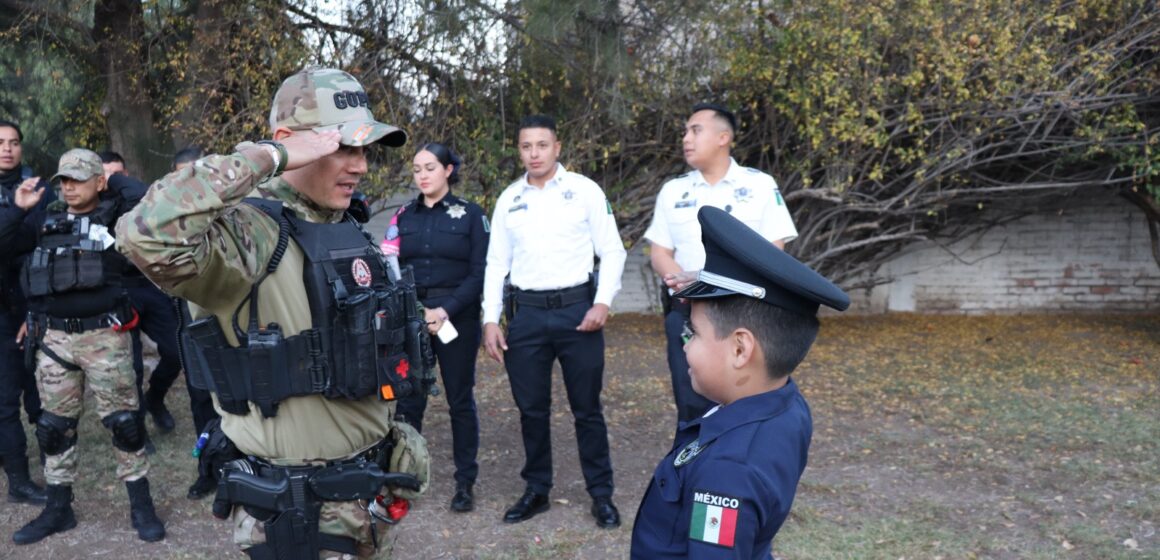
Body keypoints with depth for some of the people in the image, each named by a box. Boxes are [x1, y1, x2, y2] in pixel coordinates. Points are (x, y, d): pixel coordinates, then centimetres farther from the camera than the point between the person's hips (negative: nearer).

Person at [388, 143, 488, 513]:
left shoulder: (470, 214, 1)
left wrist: (446, 311, -15)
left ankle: (465, 483, 16)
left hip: (458, 319, -2)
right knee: (408, 401, 1)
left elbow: (479, 274, -4)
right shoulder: (404, 216, 10)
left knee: (460, 401, 5)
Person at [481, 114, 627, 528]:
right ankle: (536, 490, 27)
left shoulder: (584, 190, 0)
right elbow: (496, 263, 10)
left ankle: (601, 494, 20)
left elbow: (612, 251, 0)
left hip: (577, 309, -3)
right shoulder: (508, 199, 9)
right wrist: (490, 320, 3)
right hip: (526, 313, 3)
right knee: (532, 409, 11)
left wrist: (603, 302, -13)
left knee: (587, 408, 6)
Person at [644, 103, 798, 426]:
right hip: (687, 314, 2)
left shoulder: (760, 185, 1)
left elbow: (774, 250, -3)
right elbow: (659, 252, 7)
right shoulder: (673, 191, 9)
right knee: (692, 405, 8)